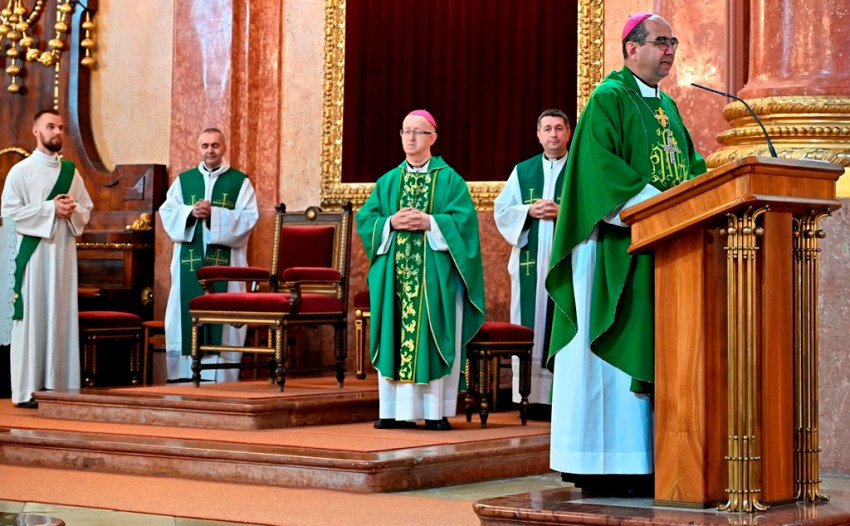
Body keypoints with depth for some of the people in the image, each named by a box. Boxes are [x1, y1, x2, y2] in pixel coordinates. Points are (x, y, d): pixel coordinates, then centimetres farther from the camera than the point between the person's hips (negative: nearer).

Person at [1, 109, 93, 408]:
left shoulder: (71, 171, 14)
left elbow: (87, 209, 15)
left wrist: (73, 210, -7)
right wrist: (50, 208, -14)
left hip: (64, 251, 5)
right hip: (33, 251, -5)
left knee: (61, 315, 3)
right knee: (32, 315, -6)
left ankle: (57, 384, 6)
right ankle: (26, 389, -4)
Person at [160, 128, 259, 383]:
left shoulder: (240, 182, 6)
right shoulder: (183, 180, 14)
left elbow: (248, 218, -5)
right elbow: (167, 212, 5)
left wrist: (214, 214, -15)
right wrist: (190, 213, -13)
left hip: (225, 261, -2)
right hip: (189, 262, 3)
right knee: (187, 316, -1)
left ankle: (221, 379, -4)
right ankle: (186, 374, 2)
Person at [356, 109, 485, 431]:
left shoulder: (448, 179, 4)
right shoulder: (388, 181, 14)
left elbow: (464, 219, -6)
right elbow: (365, 219, 8)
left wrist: (430, 222, -17)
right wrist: (391, 223, -10)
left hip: (435, 274, -3)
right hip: (394, 274, 3)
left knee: (433, 338, -5)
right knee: (396, 336, 0)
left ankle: (436, 410, -1)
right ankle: (396, 410, 3)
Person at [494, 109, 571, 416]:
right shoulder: (523, 171, 16)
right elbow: (501, 209, 11)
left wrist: (564, 213, -14)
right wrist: (529, 212, -6)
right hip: (531, 261, 3)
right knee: (531, 327, -1)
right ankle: (534, 396, 0)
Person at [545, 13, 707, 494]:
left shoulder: (667, 106, 21)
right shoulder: (609, 98, -4)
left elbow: (690, 162, 20)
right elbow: (601, 165, -15)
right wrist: (657, 201, -21)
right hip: (620, 244, -8)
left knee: (655, 349, 4)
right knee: (621, 346, -10)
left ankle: (643, 462, 5)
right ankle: (608, 466, -8)